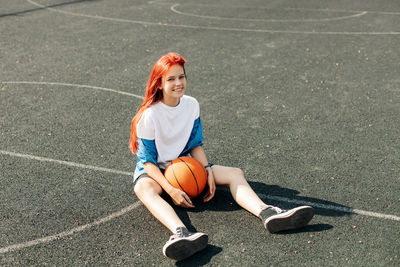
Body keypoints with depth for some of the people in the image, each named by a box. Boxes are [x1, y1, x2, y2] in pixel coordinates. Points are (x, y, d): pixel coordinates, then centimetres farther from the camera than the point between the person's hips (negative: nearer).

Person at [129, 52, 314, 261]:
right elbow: (148, 160, -17)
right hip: (152, 171, -5)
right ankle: (181, 233, -69)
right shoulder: (150, 115, -18)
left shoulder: (191, 105, -2)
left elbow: (195, 144, 6)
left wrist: (208, 171, -11)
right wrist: (170, 190, -29)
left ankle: (267, 213, -40)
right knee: (145, 189, -42)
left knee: (235, 174, -13)